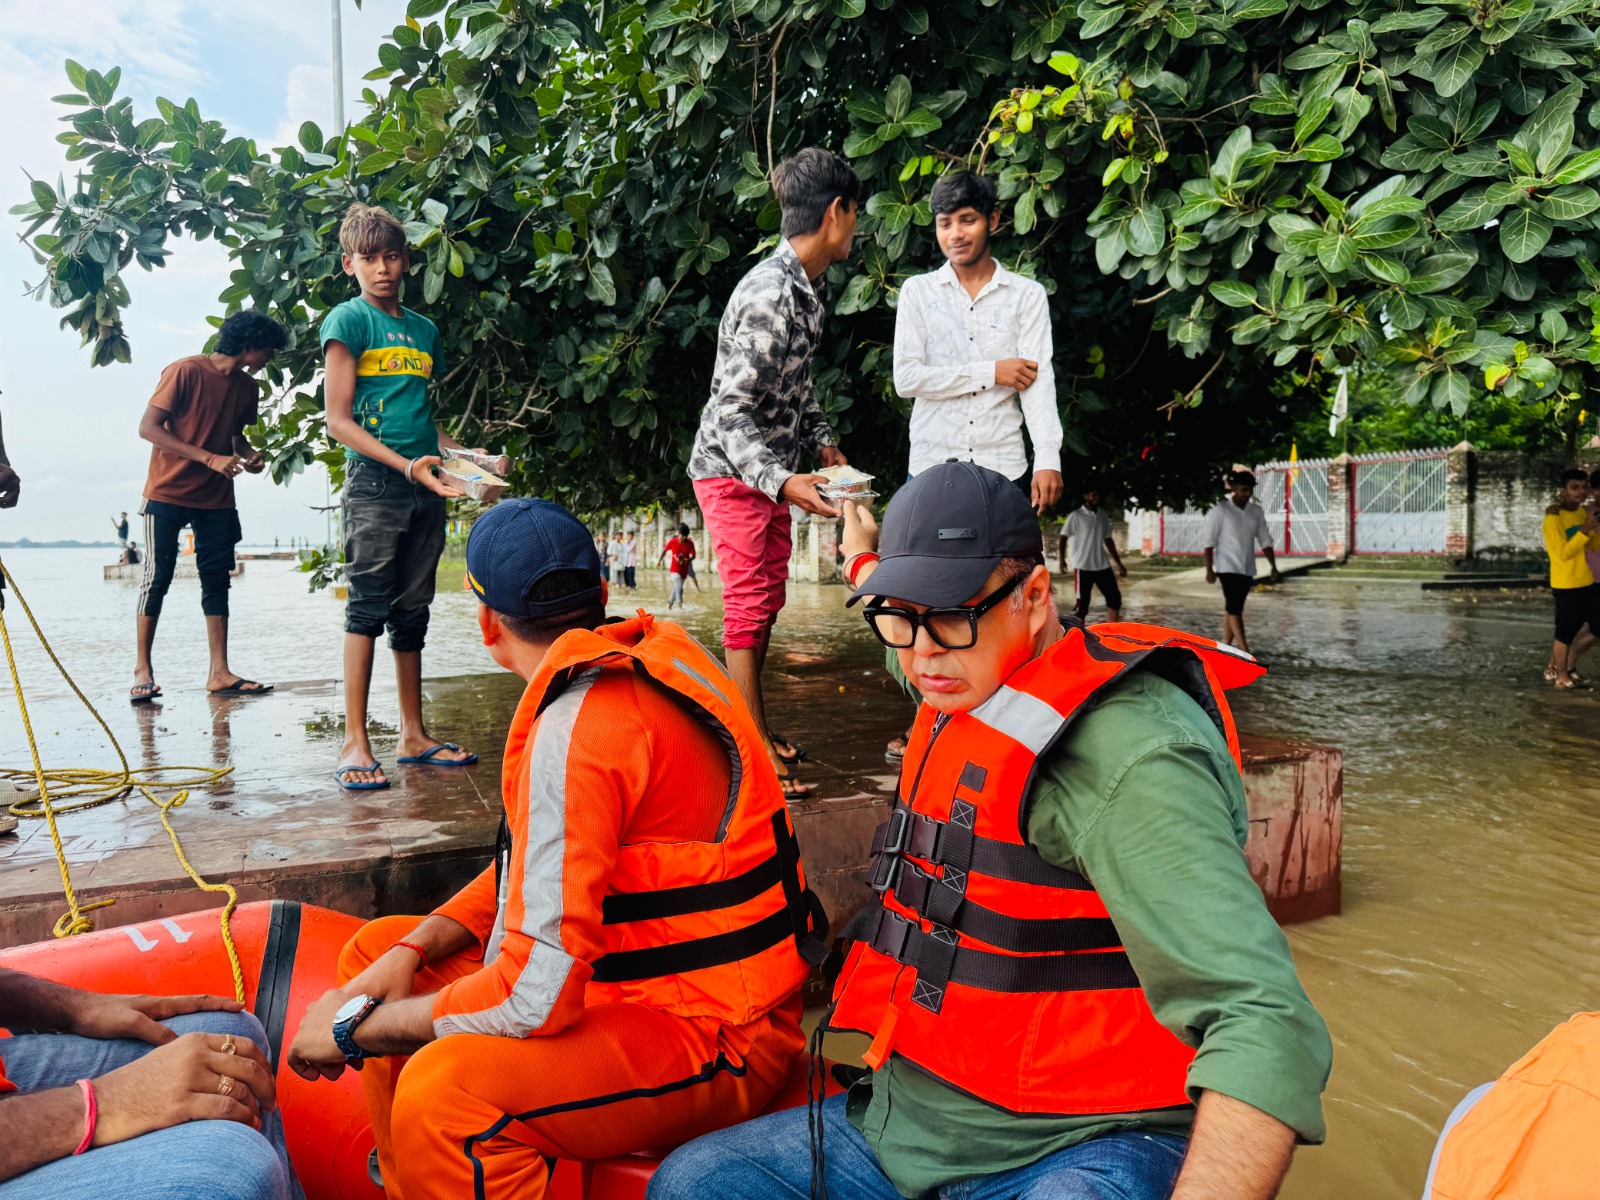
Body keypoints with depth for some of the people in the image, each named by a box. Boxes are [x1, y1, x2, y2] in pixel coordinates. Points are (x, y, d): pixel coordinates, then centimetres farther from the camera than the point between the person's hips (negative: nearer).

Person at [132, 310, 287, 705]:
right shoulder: (187, 371, -13)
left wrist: (248, 455, -1)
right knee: (157, 578, -3)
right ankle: (142, 670, 6)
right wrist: (210, 458, -23)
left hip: (216, 498, 6)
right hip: (168, 493, -6)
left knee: (217, 580, 3)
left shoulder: (247, 388, 7)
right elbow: (148, 428, -17)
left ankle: (219, 673, 5)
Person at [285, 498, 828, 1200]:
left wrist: (358, 1029, -10)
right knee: (375, 948, 11)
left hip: (714, 1039, -10)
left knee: (443, 1088, -33)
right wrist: (412, 949, 2)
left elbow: (537, 993, -26)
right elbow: (536, 863, 15)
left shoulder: (576, 731, -24)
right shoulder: (641, 654, 5)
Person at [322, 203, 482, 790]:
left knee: (413, 612, 9)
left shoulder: (424, 329, 18)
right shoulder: (348, 319, 0)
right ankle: (355, 742, -4)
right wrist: (406, 464, -16)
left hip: (425, 488, 6)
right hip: (373, 482, -6)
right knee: (368, 606, -8)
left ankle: (414, 735, 16)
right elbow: (338, 420, -6)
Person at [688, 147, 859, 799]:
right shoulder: (771, 295, -26)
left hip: (768, 468, 9)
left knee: (767, 598, 14)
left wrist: (821, 441, 11)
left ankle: (757, 727, 28)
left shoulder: (804, 287, 5)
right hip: (733, 471, -9)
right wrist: (783, 481, -39)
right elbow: (732, 410, -28)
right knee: (748, 604, -4)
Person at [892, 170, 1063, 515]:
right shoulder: (917, 291, 6)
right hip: (931, 466, 0)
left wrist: (1048, 459, -18)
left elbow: (1039, 379, -4)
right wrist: (991, 373, -7)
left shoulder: (1028, 295, 5)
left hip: (1005, 469, 0)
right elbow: (906, 379, -4)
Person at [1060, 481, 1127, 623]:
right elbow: (1063, 538, -4)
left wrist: (1119, 564, 16)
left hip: (1103, 565, 6)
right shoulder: (1076, 516, -6)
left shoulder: (1102, 515, 11)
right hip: (1083, 566, -6)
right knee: (1082, 604, -1)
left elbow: (1108, 540, 18)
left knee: (1115, 598, 0)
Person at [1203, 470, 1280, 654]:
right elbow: (1210, 542, -7)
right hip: (1227, 567, -5)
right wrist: (1209, 570, -10)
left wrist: (1274, 568, 3)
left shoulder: (1256, 512, 6)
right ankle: (1245, 653, -16)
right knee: (1234, 608, -13)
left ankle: (1225, 648, 17)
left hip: (1247, 569, 5)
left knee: (1233, 608, 10)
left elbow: (1265, 540, 9)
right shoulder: (1220, 511, -7)